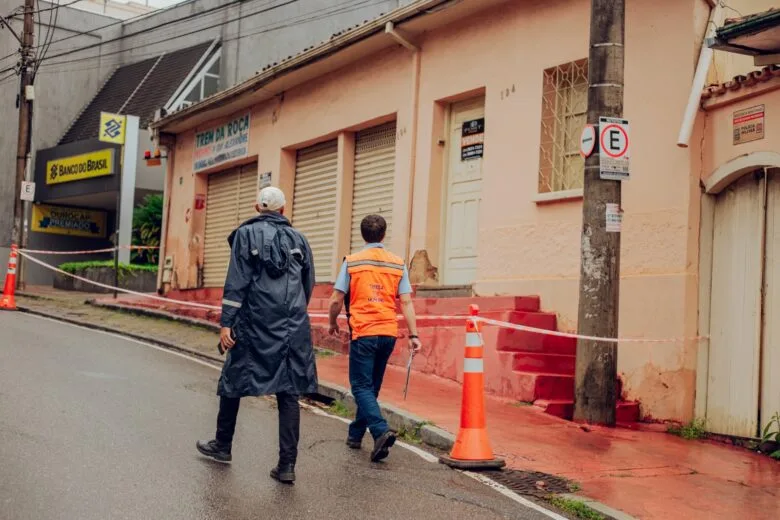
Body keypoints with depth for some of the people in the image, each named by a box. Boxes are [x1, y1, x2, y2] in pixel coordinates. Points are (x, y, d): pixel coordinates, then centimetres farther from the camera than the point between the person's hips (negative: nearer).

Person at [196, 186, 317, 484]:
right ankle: (287, 465, 0)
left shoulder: (246, 234, 0)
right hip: (293, 329, 3)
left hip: (254, 324, -2)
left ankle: (223, 446, 30)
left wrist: (226, 323, -7)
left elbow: (236, 282, -8)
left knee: (234, 381, 15)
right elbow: (308, 285, 14)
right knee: (289, 393, 3)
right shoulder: (298, 239, 10)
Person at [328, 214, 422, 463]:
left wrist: (333, 323, 15)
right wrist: (413, 335, 1)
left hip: (362, 333, -4)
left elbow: (336, 300, -3)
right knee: (371, 386, 17)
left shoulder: (352, 262, -2)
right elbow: (407, 303, 0)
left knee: (362, 386, 1)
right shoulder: (398, 264, 5)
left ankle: (382, 431, -19)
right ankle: (355, 434, 28)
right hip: (388, 334, 4)